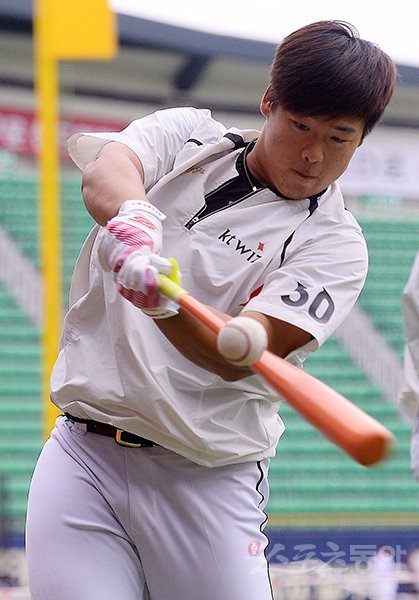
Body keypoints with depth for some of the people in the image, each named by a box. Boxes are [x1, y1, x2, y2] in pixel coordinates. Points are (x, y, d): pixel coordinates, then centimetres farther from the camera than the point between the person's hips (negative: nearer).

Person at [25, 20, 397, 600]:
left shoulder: (336, 244, -1)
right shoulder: (188, 134, 9)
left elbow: (238, 358, -16)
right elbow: (104, 173, -14)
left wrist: (167, 305, -37)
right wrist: (135, 218, -38)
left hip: (208, 483, -1)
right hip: (82, 458, 1)